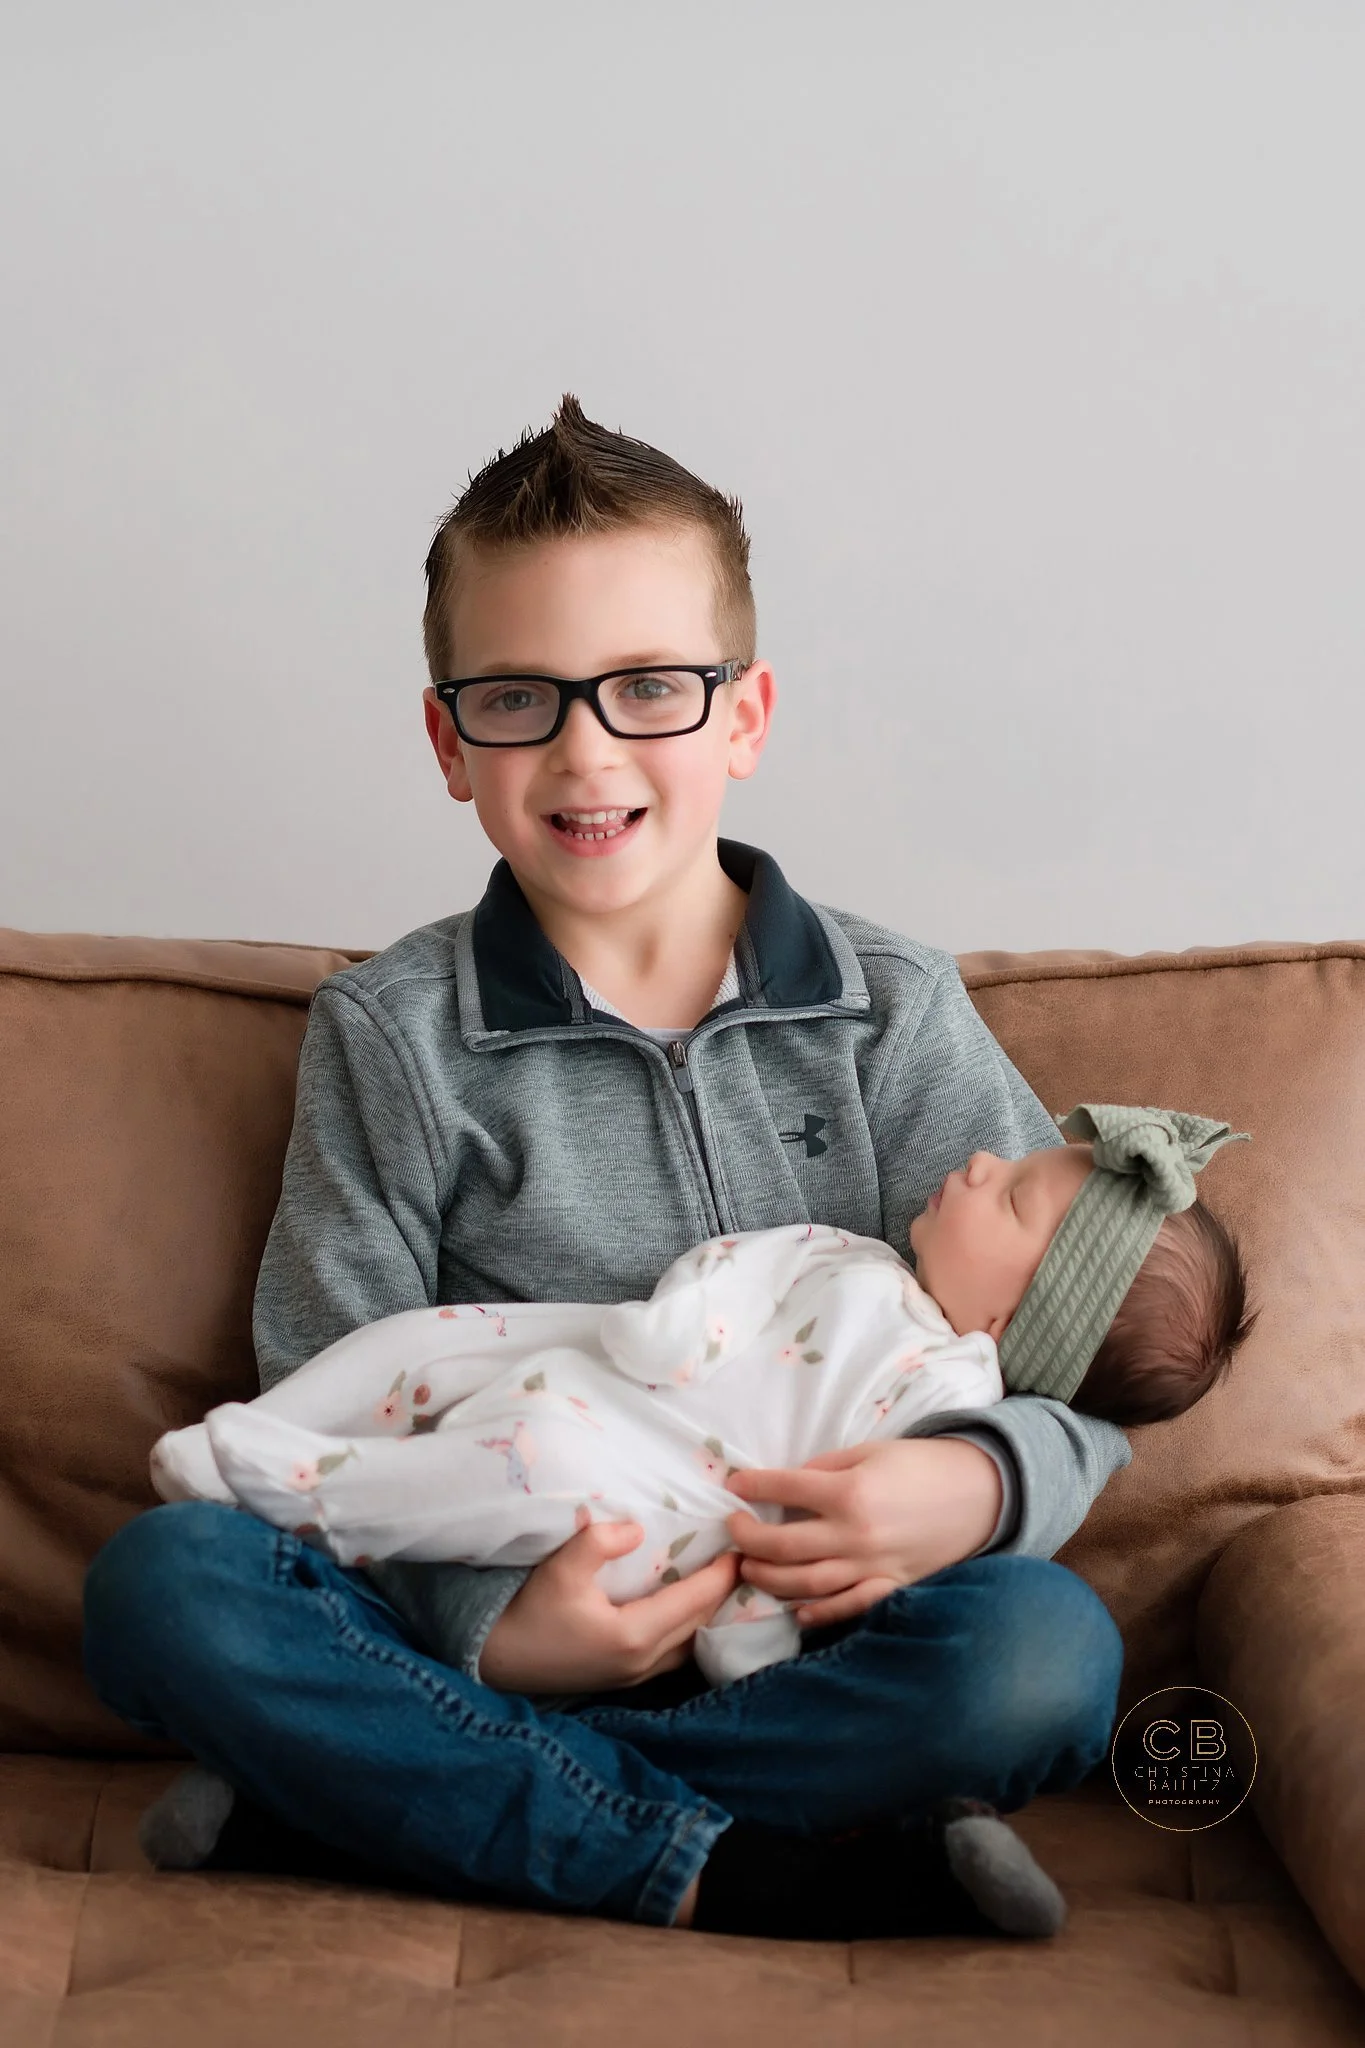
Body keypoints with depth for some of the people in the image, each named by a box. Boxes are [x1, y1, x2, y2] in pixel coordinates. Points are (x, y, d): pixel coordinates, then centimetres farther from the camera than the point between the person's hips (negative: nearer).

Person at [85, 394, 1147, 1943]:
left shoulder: (893, 1012, 3)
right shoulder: (389, 1036, 1)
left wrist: (978, 1485, -22)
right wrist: (489, 1625, -21)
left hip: (810, 1641, 1)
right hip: (503, 1628, 0)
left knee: (1049, 1647, -30)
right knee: (161, 1579, -25)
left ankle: (372, 1805, -22)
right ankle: (733, 1874, -24)